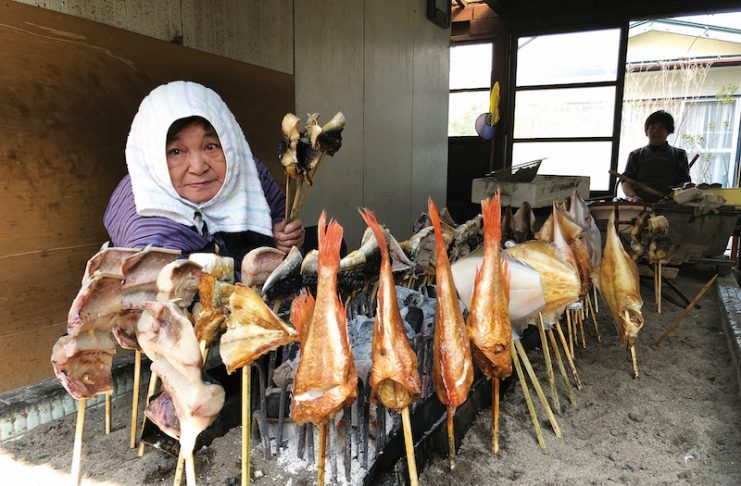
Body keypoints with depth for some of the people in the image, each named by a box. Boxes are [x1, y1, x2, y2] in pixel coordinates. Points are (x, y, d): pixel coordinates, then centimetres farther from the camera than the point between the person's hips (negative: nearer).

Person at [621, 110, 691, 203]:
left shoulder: (678, 155, 21)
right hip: (641, 203, 0)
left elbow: (684, 182, 10)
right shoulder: (636, 155, 20)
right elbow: (626, 180, 9)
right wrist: (633, 196, -13)